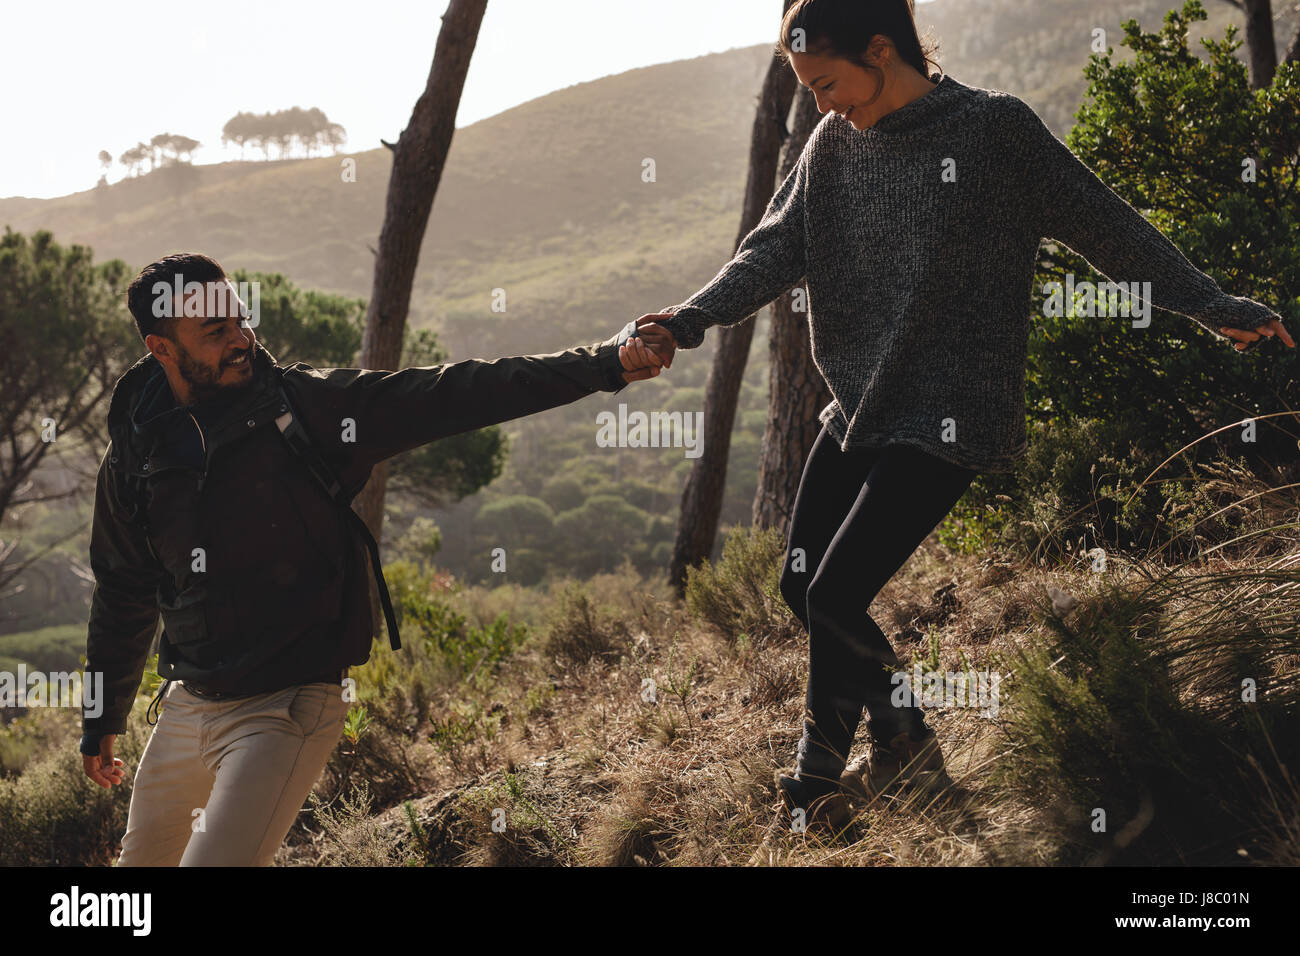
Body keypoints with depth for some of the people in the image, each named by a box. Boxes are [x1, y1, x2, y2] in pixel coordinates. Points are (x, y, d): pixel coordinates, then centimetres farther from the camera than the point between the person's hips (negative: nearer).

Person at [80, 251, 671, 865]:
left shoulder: (307, 407, -9)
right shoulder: (133, 457, 1)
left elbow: (451, 395, -13)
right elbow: (123, 592, 15)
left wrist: (601, 365, -20)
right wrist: (101, 721, 23)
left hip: (287, 711, -5)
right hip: (187, 707, 5)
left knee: (216, 858, -18)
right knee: (143, 860, 17)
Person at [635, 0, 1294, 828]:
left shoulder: (996, 129, -9)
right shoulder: (834, 144, 6)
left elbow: (1106, 225, -4)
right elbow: (776, 249, 1)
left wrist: (1214, 306, -6)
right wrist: (692, 319, -16)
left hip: (948, 417, -7)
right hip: (859, 409, 7)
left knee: (835, 598, -12)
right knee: (803, 585, 10)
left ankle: (822, 772, 13)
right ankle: (904, 748, 28)